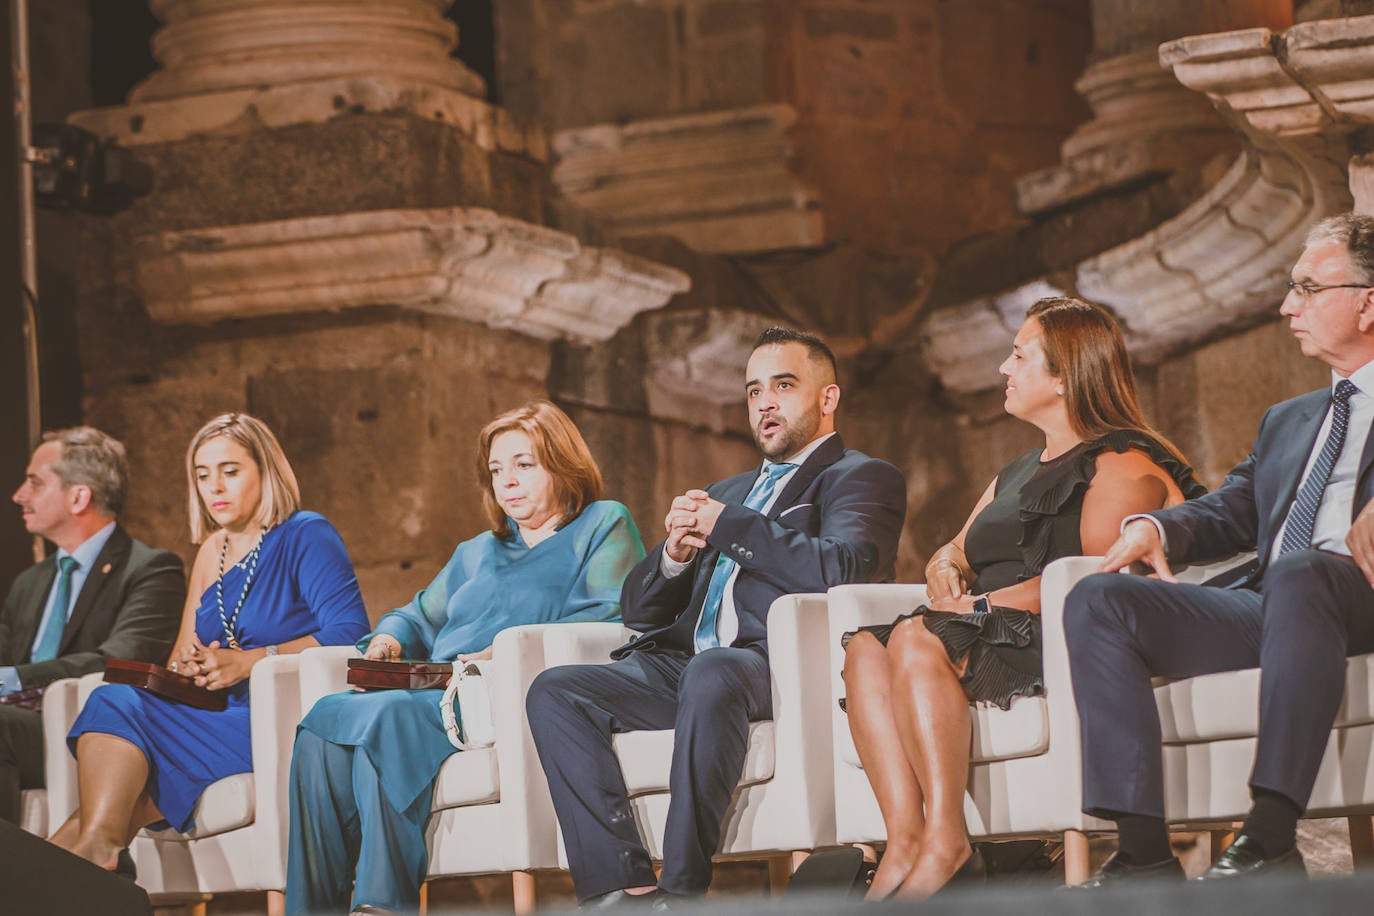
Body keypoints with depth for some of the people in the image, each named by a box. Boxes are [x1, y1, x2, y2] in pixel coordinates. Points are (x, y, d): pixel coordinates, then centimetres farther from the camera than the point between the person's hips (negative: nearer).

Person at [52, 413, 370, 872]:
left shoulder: (306, 536, -2)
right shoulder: (212, 551, 21)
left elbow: (350, 634, -14)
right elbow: (182, 653, 22)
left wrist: (250, 661, -19)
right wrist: (183, 665, -4)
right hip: (222, 721, 7)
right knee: (116, 701, -20)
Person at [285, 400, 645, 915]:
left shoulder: (603, 526, 12)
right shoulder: (476, 553, 34)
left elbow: (610, 617, -5)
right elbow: (420, 617, 38)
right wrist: (389, 638, 11)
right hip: (437, 694, 7)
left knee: (386, 716, -34)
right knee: (325, 720, -24)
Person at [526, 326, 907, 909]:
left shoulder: (861, 478, 11)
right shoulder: (725, 492, 32)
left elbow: (842, 570, -12)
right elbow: (638, 610, 28)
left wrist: (726, 527, -5)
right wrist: (675, 552, 5)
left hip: (774, 666, -7)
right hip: (678, 666, 7)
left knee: (711, 674, -40)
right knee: (554, 691, -16)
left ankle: (682, 891, -36)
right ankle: (624, 889, -28)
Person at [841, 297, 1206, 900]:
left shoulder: (1124, 465, -1)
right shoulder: (1016, 474, 31)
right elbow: (960, 550, 30)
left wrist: (985, 604, -16)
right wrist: (946, 566, 3)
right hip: (993, 641, 9)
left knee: (916, 640, -33)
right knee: (865, 649, -18)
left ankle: (945, 840, -42)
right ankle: (904, 839, -35)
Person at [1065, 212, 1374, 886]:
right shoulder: (1287, 421, 33)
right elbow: (1229, 513, 24)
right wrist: (1156, 527, 2)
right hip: (1269, 604, 7)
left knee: (1298, 572, -41)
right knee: (1097, 600, -16)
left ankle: (1271, 838, -46)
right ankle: (1142, 849, -29)